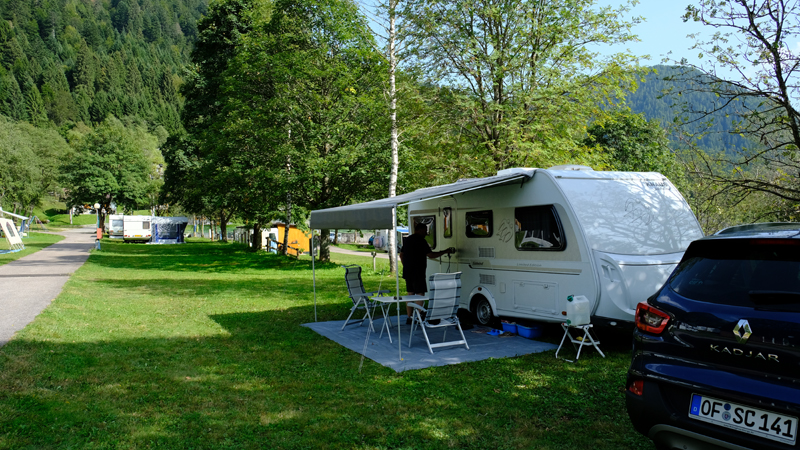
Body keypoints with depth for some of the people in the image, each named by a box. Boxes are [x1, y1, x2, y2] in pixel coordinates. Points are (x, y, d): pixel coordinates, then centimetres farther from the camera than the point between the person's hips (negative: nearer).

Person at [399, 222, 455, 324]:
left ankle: (409, 318, 15)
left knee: (410, 294, 12)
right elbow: (430, 255, -16)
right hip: (417, 273, -9)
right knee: (420, 294, -4)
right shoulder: (421, 240, -12)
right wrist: (445, 251, -8)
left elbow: (401, 254, 23)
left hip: (408, 272, 9)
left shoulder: (408, 239, 16)